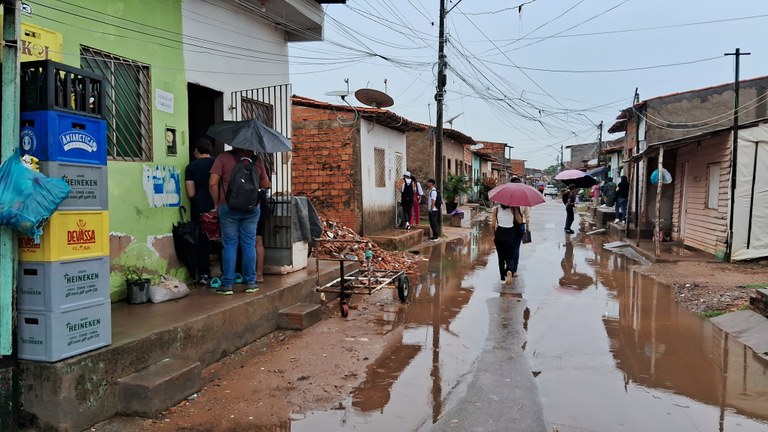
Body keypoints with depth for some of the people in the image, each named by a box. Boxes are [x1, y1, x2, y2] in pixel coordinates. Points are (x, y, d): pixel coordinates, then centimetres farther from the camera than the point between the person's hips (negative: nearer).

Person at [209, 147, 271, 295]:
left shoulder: (223, 157, -3)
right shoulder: (256, 159, 3)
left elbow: (213, 183, -9)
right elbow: (265, 184, 9)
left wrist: (217, 203, 3)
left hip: (228, 207, -1)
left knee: (229, 245, 5)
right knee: (249, 244, 8)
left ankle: (227, 284, 7)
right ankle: (250, 282, 13)